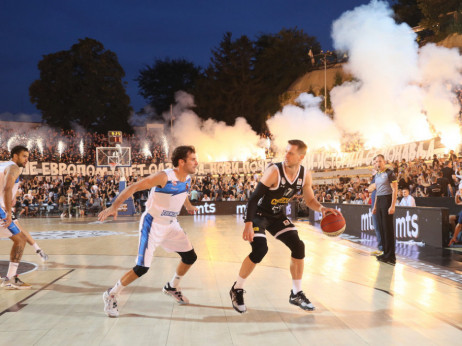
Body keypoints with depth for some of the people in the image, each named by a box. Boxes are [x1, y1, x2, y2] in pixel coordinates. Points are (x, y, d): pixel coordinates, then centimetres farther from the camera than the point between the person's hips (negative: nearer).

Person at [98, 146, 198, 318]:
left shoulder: (187, 179, -3)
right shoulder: (164, 177, -26)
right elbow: (133, 187, -27)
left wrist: (189, 206, 38)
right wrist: (114, 207, -33)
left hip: (171, 225, 8)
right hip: (152, 224, -8)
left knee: (190, 257, 10)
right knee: (142, 267, -12)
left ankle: (172, 287, 35)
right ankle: (111, 295, 9)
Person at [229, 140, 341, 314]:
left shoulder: (305, 175, -10)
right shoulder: (274, 171, -28)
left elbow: (310, 200, 4)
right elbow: (254, 198, -27)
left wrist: (321, 209, -18)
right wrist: (248, 224, -36)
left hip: (278, 215, 6)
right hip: (258, 214, -6)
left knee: (298, 247, -2)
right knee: (260, 250, -22)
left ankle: (296, 294, 14)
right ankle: (237, 290, 0)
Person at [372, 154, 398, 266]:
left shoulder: (389, 173, -8)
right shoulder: (377, 175, 16)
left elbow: (395, 190, -12)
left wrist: (392, 206, -19)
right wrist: (375, 206, 19)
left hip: (387, 200, -8)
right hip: (379, 201, 8)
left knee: (388, 228, -9)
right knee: (381, 227, 7)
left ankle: (391, 256, -6)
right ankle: (386, 253, 14)